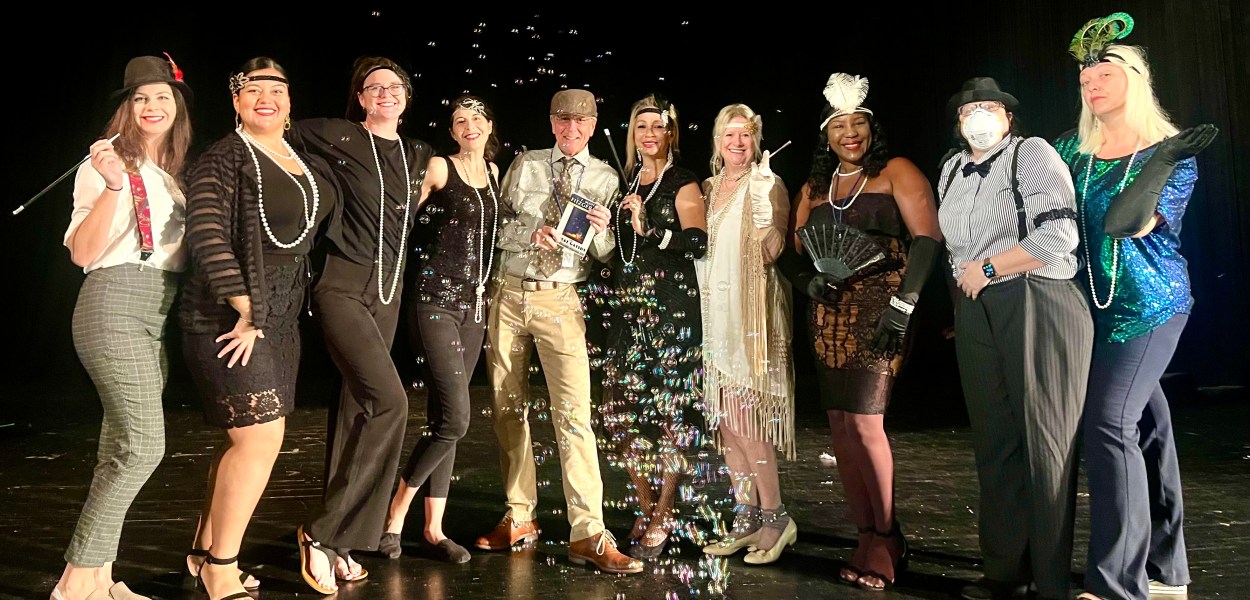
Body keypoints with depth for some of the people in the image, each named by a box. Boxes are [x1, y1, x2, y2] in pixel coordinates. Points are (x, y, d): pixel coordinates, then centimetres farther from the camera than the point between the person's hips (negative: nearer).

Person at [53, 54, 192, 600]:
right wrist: (112, 186, -22)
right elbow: (82, 253, -12)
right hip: (116, 305, -8)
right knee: (142, 444, -15)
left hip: (161, 315, 8)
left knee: (121, 449, 8)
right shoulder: (109, 160, -4)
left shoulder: (172, 170, 19)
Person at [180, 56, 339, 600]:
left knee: (248, 441, 12)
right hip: (229, 319, -8)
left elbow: (317, 230, 25)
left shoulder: (307, 163, 13)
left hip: (280, 320, 8)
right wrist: (246, 311, -18)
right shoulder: (225, 158, -8)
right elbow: (207, 236, -17)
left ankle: (205, 552, 28)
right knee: (261, 437, -11)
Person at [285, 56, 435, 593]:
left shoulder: (419, 155, 13)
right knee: (389, 400, -21)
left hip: (388, 292, 6)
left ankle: (334, 541, 17)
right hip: (342, 284, -6)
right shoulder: (338, 136, -3)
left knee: (357, 407, 8)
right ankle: (323, 531, -9)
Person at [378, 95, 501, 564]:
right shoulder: (438, 168, -4)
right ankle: (395, 512, 5)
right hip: (435, 300, -6)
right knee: (455, 418, -13)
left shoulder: (494, 172, 15)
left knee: (443, 418, 8)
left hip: (474, 303, 6)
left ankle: (433, 529, 14)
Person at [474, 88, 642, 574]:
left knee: (573, 413, -13)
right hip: (509, 293, 3)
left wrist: (602, 232, -16)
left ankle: (588, 535, -8)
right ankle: (519, 519, 22)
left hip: (560, 302, -2)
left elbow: (608, 257, 4)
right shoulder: (525, 165, 8)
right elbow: (493, 225, 7)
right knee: (508, 410, 8)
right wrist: (529, 232, -12)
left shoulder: (607, 179, 5)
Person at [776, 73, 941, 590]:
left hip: (878, 308, -5)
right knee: (840, 426, 3)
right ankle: (868, 537, 13)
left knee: (864, 422, -12)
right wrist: (809, 281, -6)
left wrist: (903, 305, -16)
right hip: (829, 313, 6)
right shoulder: (813, 189, 17)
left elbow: (927, 238, -8)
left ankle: (885, 537, 6)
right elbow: (793, 253, 16)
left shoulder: (896, 173, 2)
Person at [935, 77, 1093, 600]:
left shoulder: (1032, 154, -4)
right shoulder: (952, 170, 16)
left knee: (1044, 441, -3)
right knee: (993, 439, 9)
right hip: (975, 313, 6)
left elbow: (1057, 236, -16)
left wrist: (987, 269, -10)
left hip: (1038, 305, -6)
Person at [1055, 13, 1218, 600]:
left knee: (1109, 423, -15)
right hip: (1094, 305, 5)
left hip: (1150, 305, -5)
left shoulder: (1171, 155, -7)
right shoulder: (1072, 150, 7)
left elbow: (1128, 223, -23)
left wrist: (1162, 161, -27)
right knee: (1144, 421, 12)